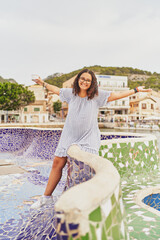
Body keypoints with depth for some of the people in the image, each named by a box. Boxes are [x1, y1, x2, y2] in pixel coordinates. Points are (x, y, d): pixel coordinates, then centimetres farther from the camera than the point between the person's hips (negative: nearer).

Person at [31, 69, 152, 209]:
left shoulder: (97, 95, -1)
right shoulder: (71, 93, 8)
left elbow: (117, 95, 1)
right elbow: (57, 90, 25)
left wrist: (136, 90, 1)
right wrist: (44, 84, 36)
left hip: (88, 139, -3)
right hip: (69, 136, 3)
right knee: (57, 163, 2)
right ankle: (47, 196, 16)